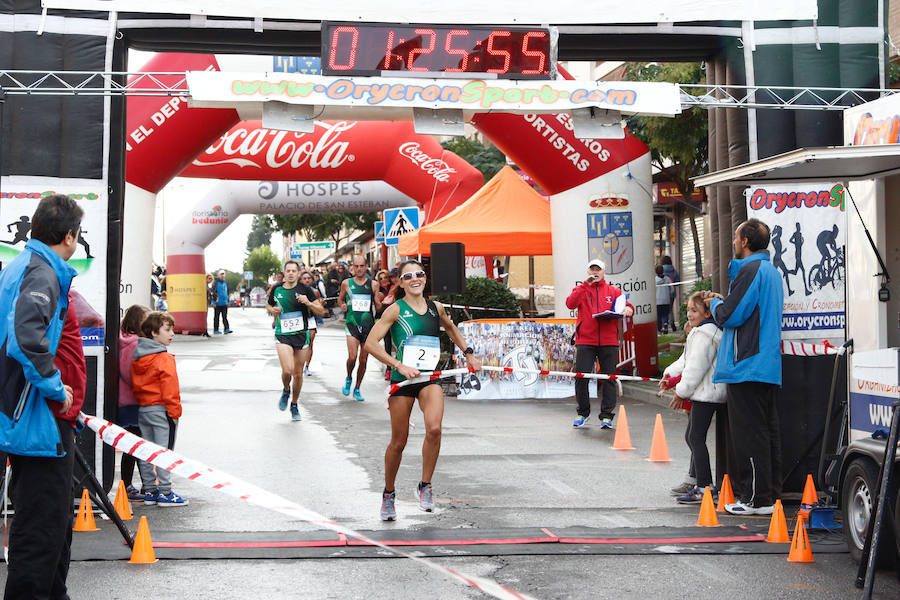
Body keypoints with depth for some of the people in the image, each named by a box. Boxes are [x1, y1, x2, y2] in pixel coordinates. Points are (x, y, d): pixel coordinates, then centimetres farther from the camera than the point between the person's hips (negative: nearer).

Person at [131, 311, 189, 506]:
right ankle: (165, 493, -1)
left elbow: (135, 386, 14)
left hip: (141, 409, 8)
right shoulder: (165, 359, -15)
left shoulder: (137, 358, 9)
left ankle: (149, 491, 18)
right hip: (161, 410, -8)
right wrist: (174, 411, -12)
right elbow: (170, 388, -18)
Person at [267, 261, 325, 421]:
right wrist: (273, 310, -1)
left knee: (298, 373, 8)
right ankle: (286, 391, 14)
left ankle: (294, 405, 27)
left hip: (301, 335, 1)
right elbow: (268, 305, 21)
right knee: (288, 370, -19)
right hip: (283, 335, 0)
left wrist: (308, 303, -20)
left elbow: (321, 311, -3)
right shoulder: (276, 289, 2)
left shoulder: (305, 289, -3)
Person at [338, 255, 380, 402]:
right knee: (352, 357, -16)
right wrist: (342, 306, -3)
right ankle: (348, 378, 14)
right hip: (352, 323, -1)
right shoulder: (346, 283, 4)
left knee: (363, 360, 6)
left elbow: (378, 307, 9)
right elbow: (340, 298, 19)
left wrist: (381, 303, -13)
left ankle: (357, 389, 22)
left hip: (368, 324, 1)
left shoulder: (372, 284, 4)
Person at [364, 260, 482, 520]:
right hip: (402, 379, -2)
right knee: (399, 442, 3)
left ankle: (425, 486, -4)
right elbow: (371, 343, -12)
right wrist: (399, 365, -20)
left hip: (430, 377, 3)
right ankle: (388, 494, 26)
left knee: (434, 429, -22)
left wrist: (468, 353, 23)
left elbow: (451, 328, 30)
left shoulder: (436, 308, 7)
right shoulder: (395, 310, -5)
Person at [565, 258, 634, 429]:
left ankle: (606, 416, 4)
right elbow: (570, 304, -7)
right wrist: (586, 284, -11)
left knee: (609, 378, -1)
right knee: (581, 376, -5)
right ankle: (583, 412, 13)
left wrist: (628, 309, -17)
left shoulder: (613, 291, 15)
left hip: (608, 342, 1)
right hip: (585, 342, -1)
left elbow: (627, 306, 8)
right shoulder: (581, 289, 12)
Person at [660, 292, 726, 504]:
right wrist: (670, 373, 14)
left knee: (696, 438, -11)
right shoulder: (703, 332, 20)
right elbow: (686, 360, 26)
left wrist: (682, 391, -14)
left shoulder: (705, 333, -15)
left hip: (706, 393, -11)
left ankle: (704, 488, -11)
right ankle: (699, 481, 24)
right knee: (692, 437, 17)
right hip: (707, 393, 11)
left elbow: (697, 366, -19)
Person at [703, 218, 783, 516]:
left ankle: (757, 499, -4)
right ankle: (771, 495, 18)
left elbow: (730, 316, -16)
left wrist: (715, 303, 4)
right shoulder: (771, 271, 19)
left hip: (747, 366, -10)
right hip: (768, 366, 10)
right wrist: (722, 300, 17)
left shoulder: (751, 270, -13)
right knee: (767, 431, 12)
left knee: (749, 433, -6)